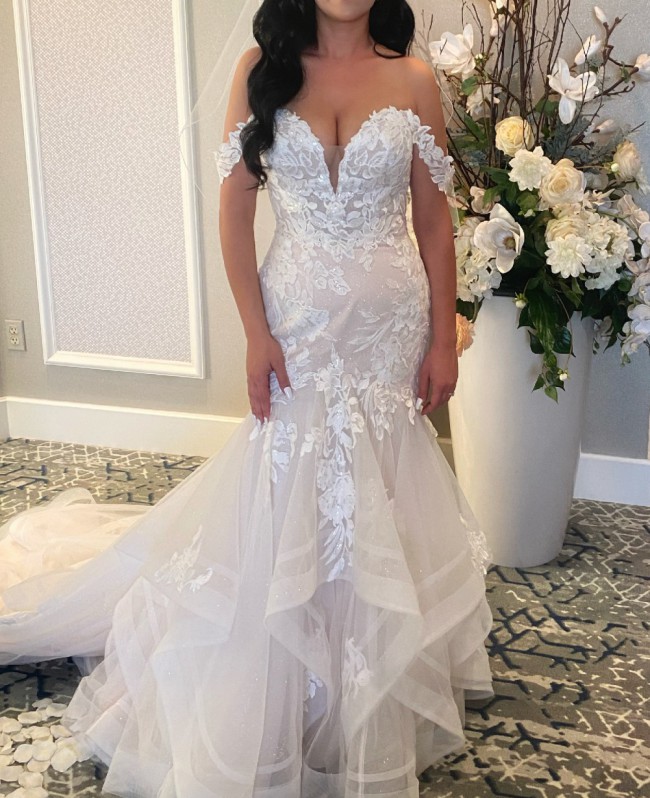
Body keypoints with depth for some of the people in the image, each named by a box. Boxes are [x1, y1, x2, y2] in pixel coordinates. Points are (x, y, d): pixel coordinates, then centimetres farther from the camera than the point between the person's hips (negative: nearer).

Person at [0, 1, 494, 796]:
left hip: (391, 321, 1)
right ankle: (280, 695, 27)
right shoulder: (262, 68, -2)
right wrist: (256, 333, -9)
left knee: (380, 501, 12)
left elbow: (434, 218, 2)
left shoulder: (413, 79, -1)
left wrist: (444, 339, -1)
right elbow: (234, 209, -3)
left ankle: (376, 690, 33)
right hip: (298, 318, -1)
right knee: (289, 499, 8)